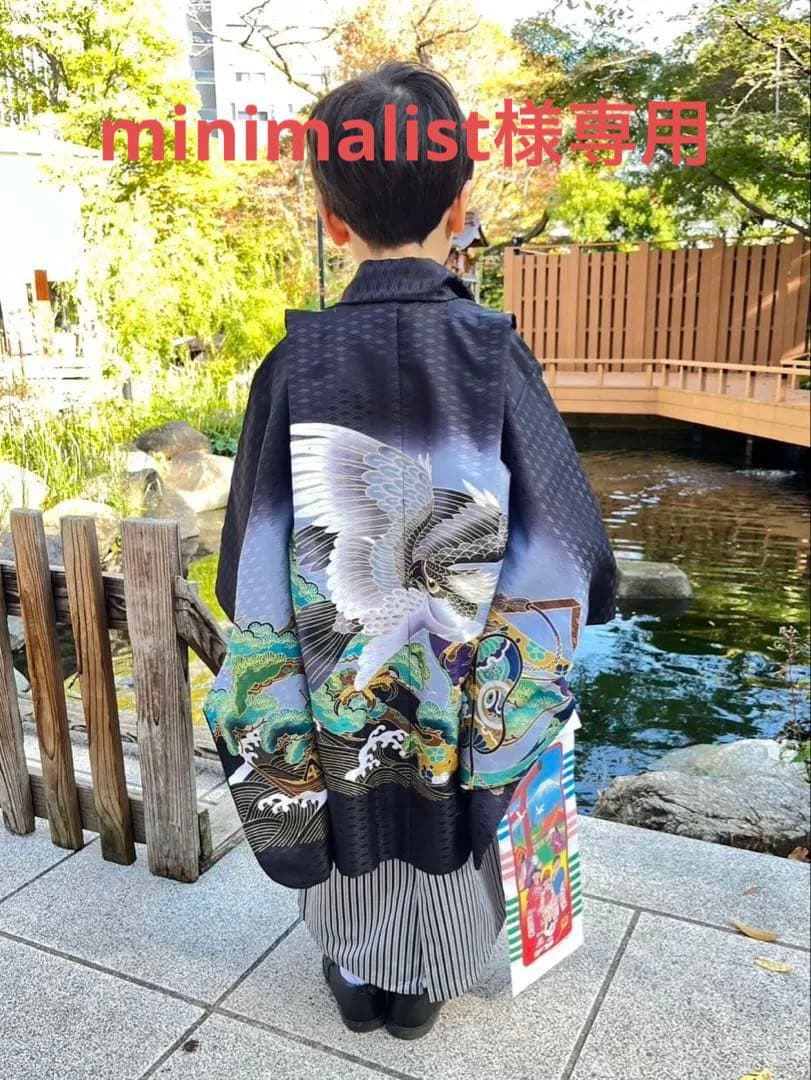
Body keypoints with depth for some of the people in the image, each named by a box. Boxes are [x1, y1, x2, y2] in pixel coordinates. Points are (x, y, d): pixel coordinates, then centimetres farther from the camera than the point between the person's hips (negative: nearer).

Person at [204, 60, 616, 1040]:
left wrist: (278, 681, 5)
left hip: (334, 673, 1)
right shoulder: (494, 354, -16)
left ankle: (357, 977, 47)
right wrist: (520, 651, 5)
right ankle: (420, 986, 45)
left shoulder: (296, 361, -15)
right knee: (442, 819, 23)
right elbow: (558, 527, -11)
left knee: (347, 814, 24)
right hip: (459, 681, 0)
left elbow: (258, 543, -9)